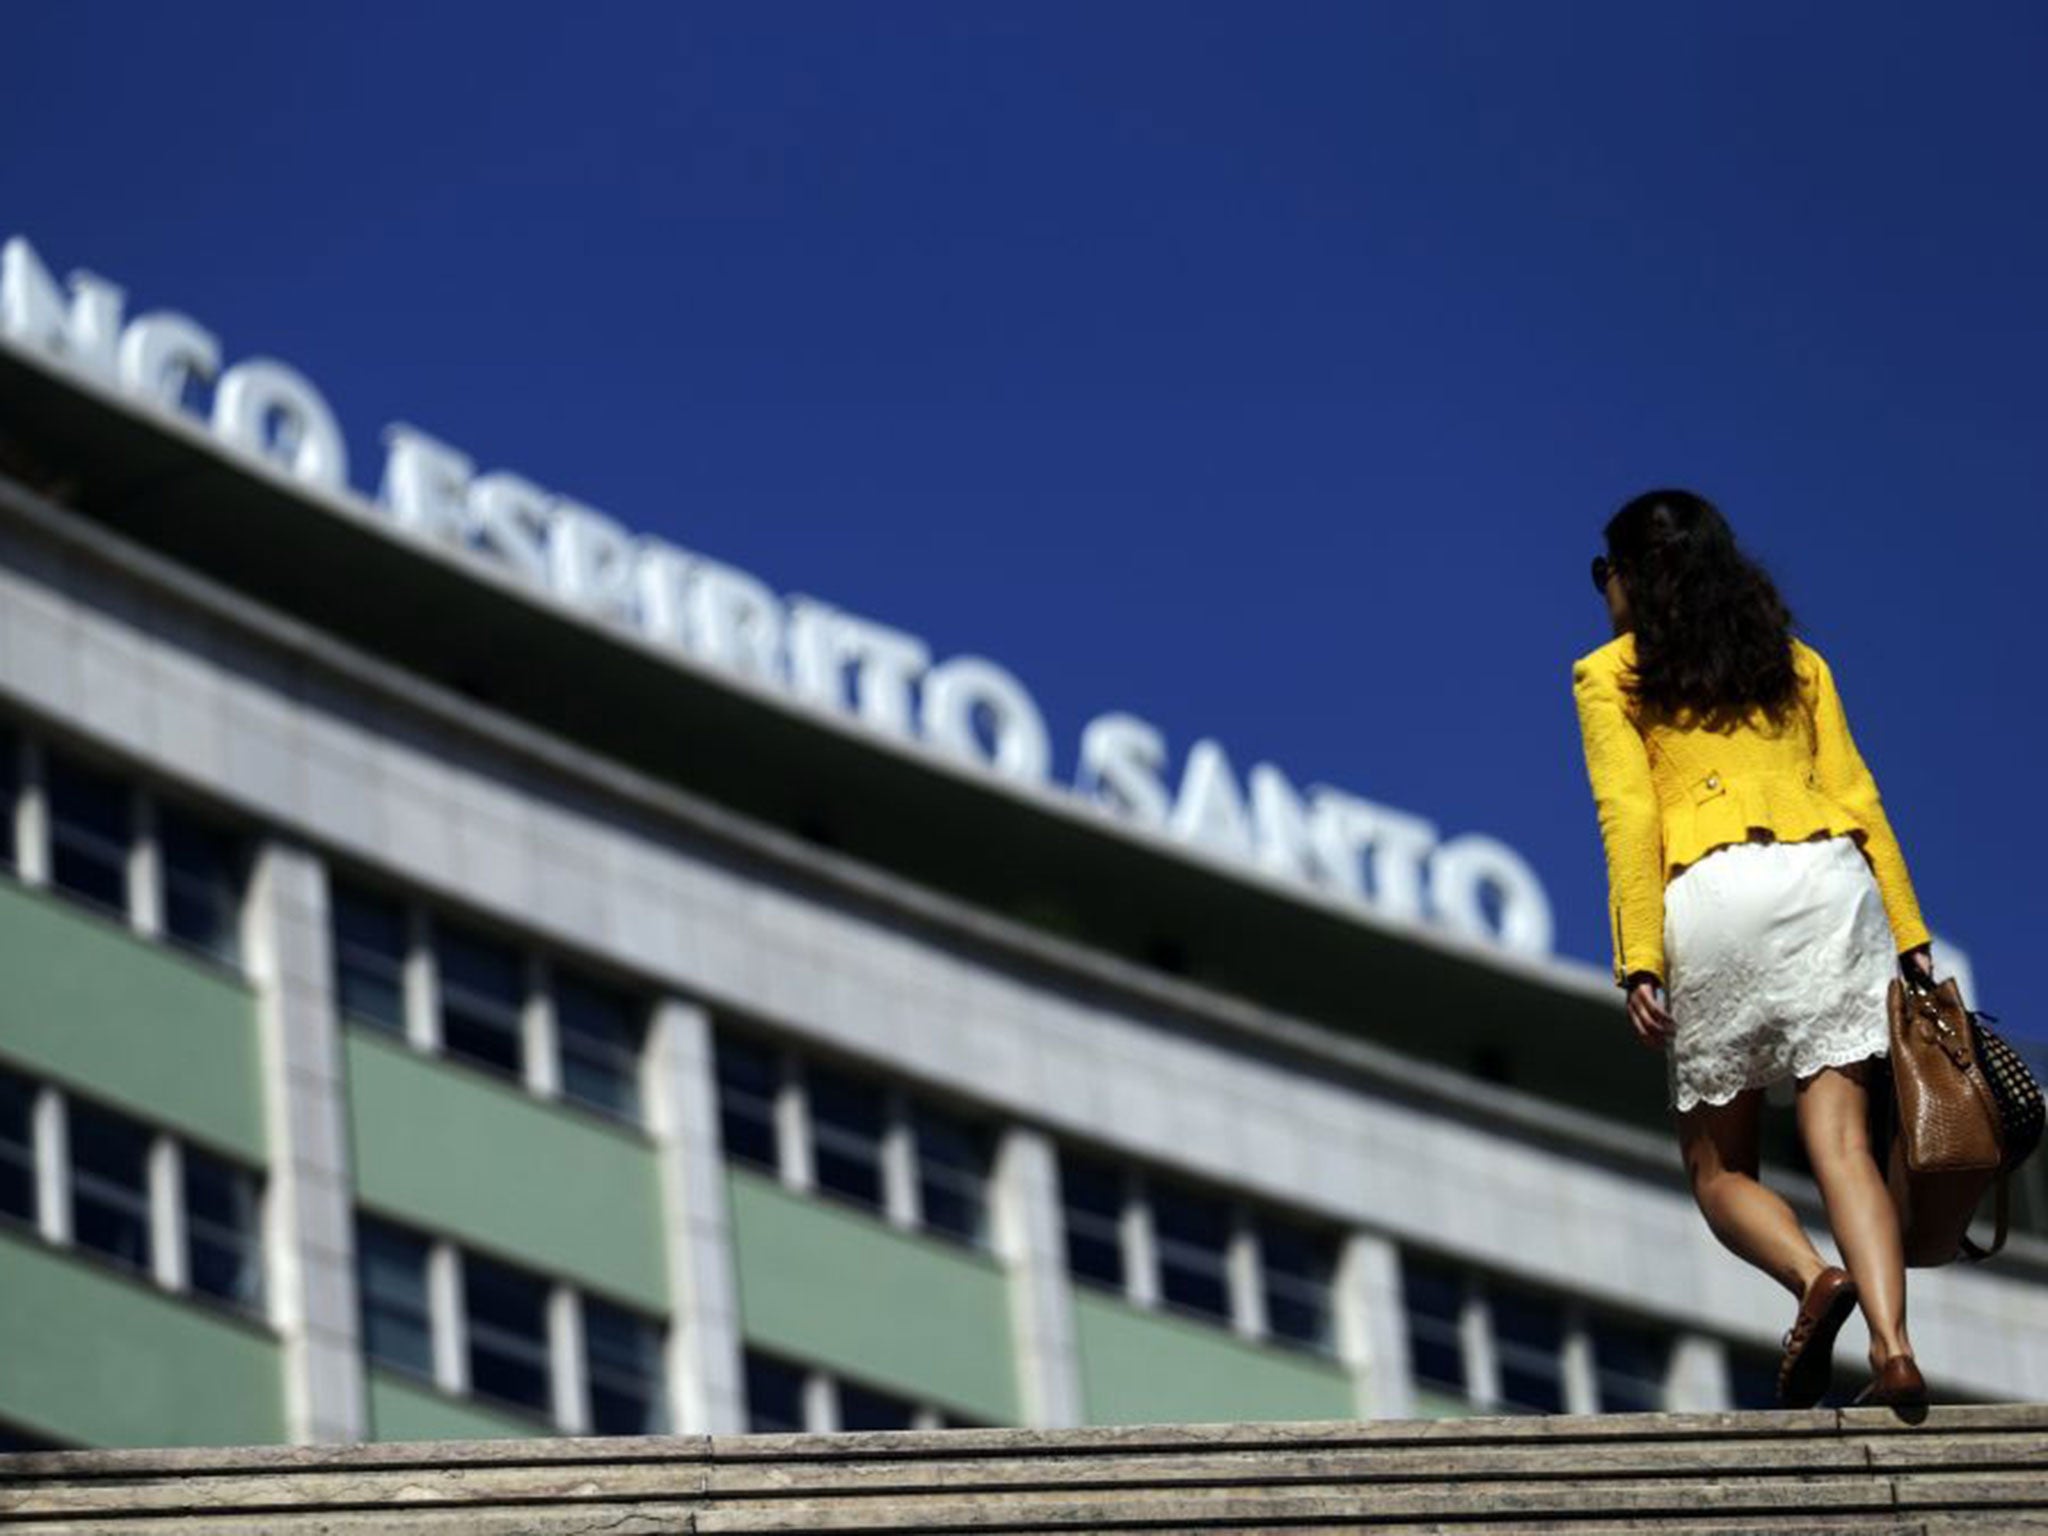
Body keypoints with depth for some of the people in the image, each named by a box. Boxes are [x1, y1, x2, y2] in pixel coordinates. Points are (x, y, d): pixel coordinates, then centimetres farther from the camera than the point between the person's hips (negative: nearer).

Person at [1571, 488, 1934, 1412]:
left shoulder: (1610, 677, 12)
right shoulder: (1794, 662, 23)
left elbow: (1628, 817, -1)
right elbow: (1857, 797, 13)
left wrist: (1639, 962, -8)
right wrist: (1909, 936, 8)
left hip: (1714, 895, -3)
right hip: (1832, 880, 3)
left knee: (1717, 1164, 8)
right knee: (1840, 1138, -6)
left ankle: (1814, 1278, -22)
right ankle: (1893, 1346, -27)